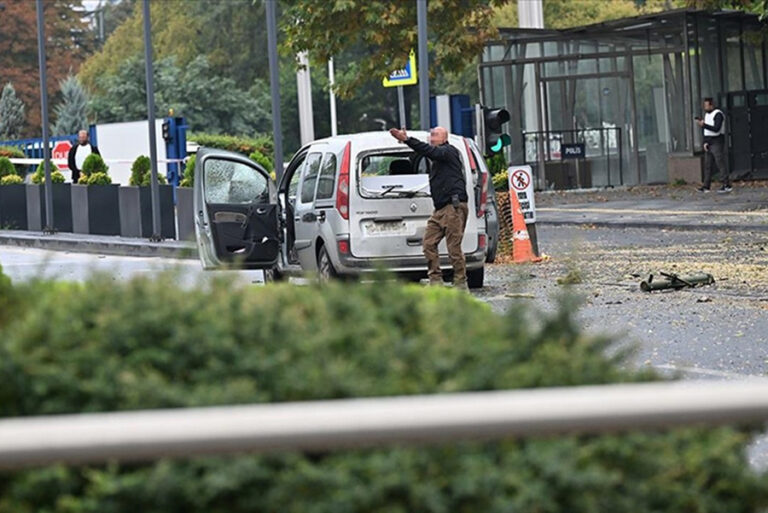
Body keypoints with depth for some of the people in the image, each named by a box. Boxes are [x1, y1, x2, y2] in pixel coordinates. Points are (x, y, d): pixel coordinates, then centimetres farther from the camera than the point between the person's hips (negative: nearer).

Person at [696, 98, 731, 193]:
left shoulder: (718, 114, -12)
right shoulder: (707, 114, 15)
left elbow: (716, 129, -22)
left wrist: (704, 125, -24)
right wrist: (705, 142, 4)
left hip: (717, 143, -9)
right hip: (709, 144, 9)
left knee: (720, 164, -9)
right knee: (707, 165, 5)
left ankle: (727, 185, -8)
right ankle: (706, 186, 5)